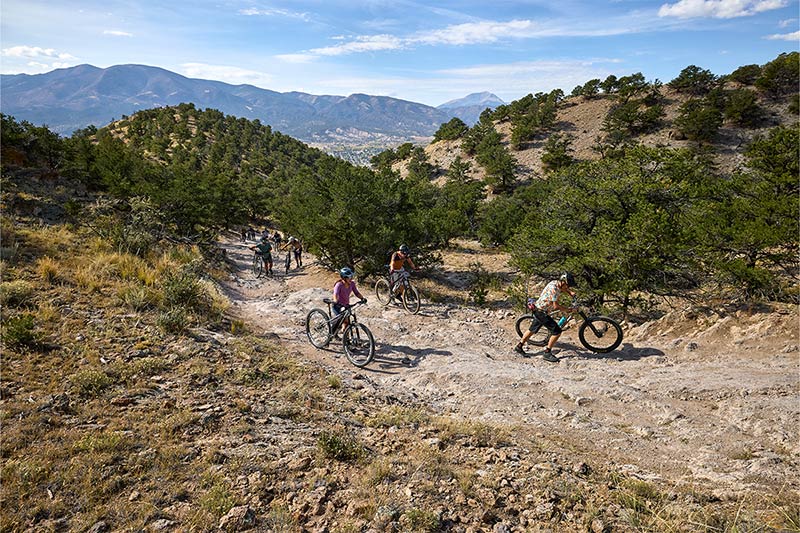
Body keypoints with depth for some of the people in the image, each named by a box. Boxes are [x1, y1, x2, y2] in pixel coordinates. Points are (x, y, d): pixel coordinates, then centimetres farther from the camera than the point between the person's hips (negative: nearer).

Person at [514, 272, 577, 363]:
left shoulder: (556, 283, 2)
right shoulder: (554, 288, -25)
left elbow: (565, 288, 25)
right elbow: (556, 305, -24)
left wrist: (571, 292, 6)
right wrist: (567, 310, -13)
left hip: (539, 310, 10)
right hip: (541, 312, -10)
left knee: (532, 329, 22)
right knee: (557, 331, -9)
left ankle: (519, 347, 34)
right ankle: (547, 353, 0)